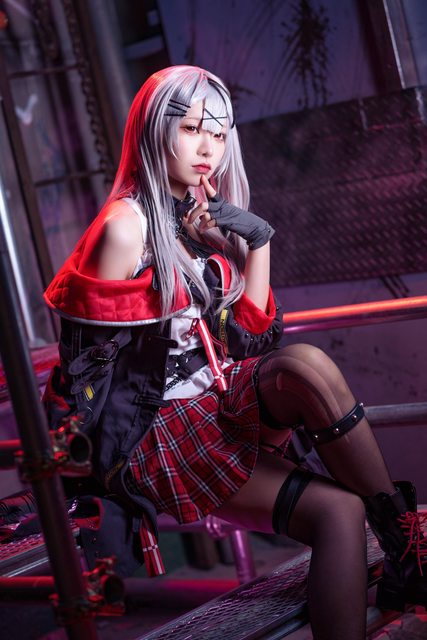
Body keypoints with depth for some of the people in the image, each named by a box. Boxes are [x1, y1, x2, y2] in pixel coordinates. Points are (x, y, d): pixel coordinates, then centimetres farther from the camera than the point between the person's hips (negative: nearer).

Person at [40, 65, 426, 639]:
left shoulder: (209, 220, 11)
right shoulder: (127, 226, -11)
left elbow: (250, 338, 10)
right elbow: (88, 354, -9)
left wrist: (258, 241, 2)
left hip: (220, 405, 7)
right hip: (155, 430, -6)